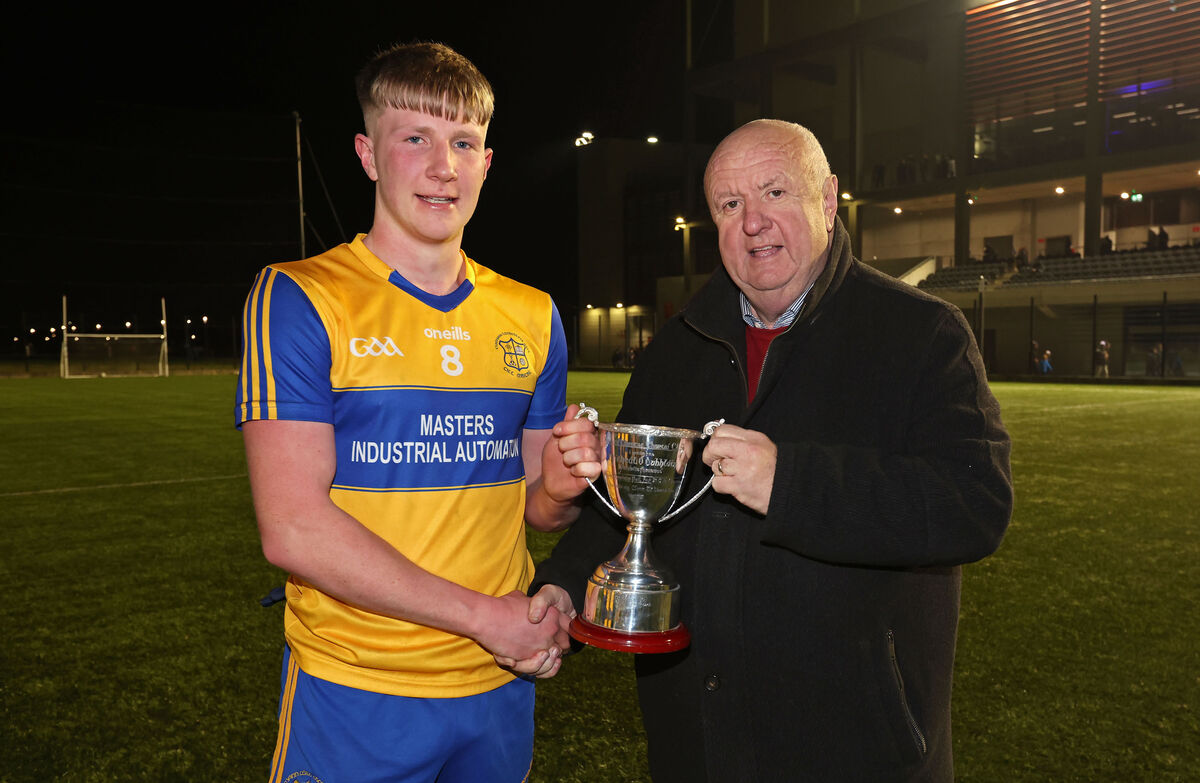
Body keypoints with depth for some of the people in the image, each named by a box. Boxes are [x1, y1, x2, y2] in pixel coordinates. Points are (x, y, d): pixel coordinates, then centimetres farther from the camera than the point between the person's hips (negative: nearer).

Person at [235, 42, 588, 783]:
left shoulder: (531, 317, 4)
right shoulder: (299, 299, -10)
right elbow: (294, 529, -17)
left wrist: (560, 488, -13)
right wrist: (483, 616, -16)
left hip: (500, 688, 5)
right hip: (353, 692, -4)